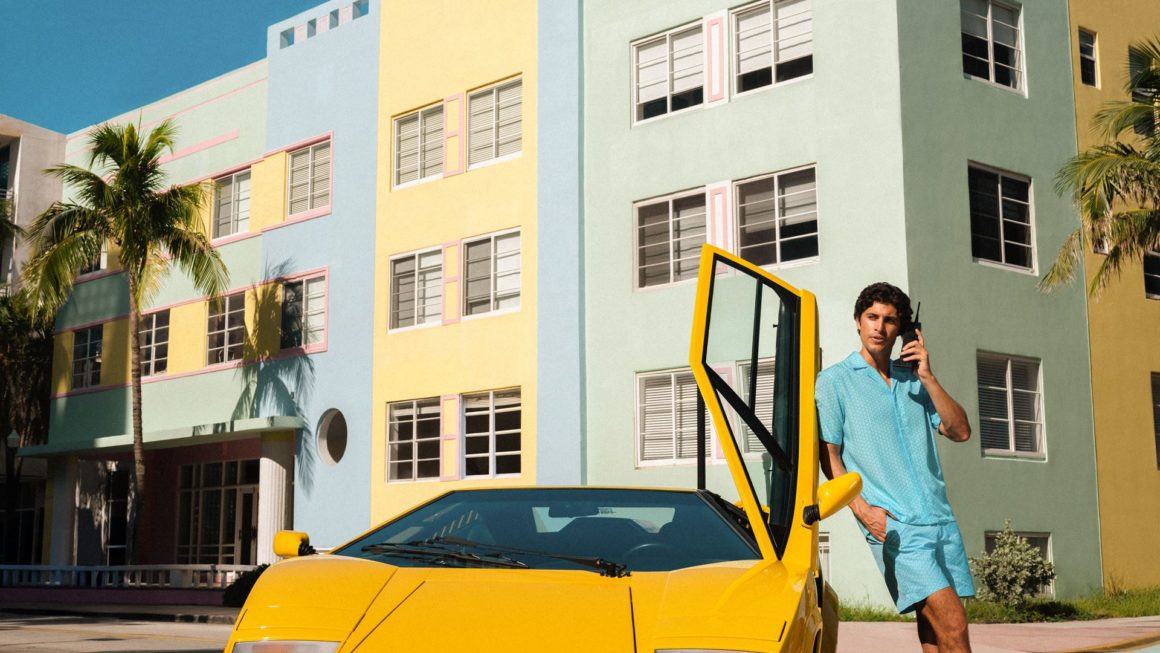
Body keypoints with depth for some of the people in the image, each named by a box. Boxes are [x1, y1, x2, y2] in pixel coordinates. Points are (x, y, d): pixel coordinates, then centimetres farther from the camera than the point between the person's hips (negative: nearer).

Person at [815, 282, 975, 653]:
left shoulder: (912, 380, 18)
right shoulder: (835, 381, 3)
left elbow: (960, 431, 9)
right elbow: (828, 455, 0)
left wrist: (927, 377, -1)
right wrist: (862, 509, -12)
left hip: (939, 517, 5)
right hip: (893, 524, -5)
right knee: (951, 622, -15)